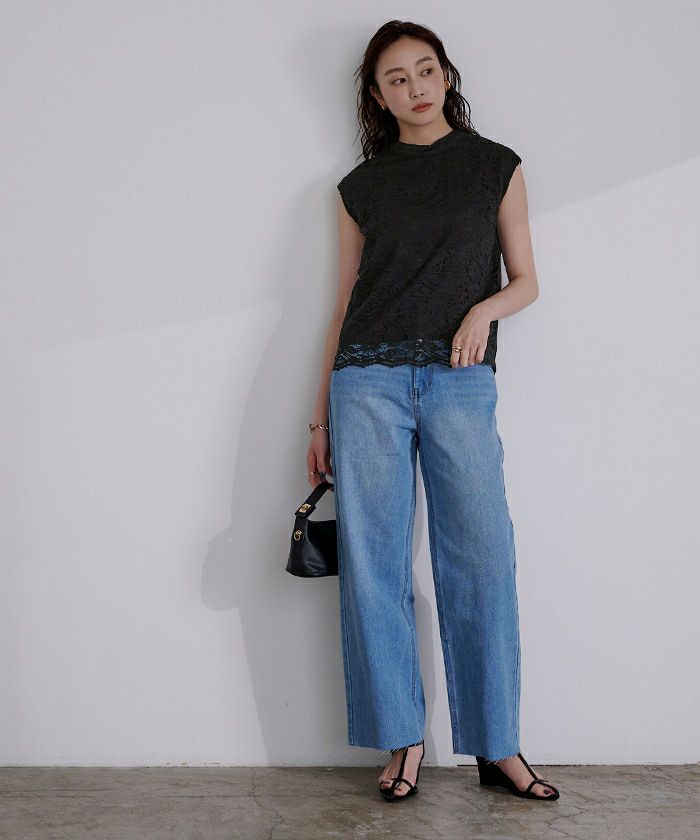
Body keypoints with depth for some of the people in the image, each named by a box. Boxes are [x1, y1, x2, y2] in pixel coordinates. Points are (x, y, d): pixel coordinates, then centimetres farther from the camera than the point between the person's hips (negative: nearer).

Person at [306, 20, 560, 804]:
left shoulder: (495, 166, 12)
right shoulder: (360, 186, 14)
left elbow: (525, 279, 12)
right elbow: (345, 302, 14)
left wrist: (487, 308, -11)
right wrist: (321, 415, 11)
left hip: (461, 380, -1)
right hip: (369, 377, 1)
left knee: (482, 561, -5)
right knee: (373, 562, -1)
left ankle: (497, 746, 8)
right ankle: (402, 739, 11)